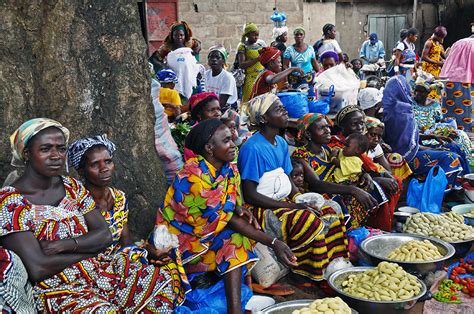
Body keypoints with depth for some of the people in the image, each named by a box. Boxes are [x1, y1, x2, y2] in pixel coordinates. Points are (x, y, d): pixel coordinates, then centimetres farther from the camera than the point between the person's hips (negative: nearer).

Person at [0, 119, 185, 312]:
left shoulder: (72, 187, 9)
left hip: (98, 270, 6)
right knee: (104, 310, -35)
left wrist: (64, 245, -14)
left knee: (164, 284, -8)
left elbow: (105, 235, 2)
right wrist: (89, 249, -8)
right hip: (55, 289, -6)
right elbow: (37, 270, -16)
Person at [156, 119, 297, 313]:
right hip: (181, 236, -6)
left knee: (236, 239, -19)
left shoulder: (230, 170, -3)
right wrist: (273, 243, -28)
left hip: (210, 230, 6)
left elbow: (232, 206, 6)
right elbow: (226, 220, -23)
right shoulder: (194, 176, -25)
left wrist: (240, 210, -21)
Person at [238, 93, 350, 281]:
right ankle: (318, 277, -11)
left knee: (331, 213, -5)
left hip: (284, 200, 9)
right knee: (308, 222, -27)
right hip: (262, 209, -9)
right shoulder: (252, 148, -17)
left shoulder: (281, 143, 9)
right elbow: (249, 195, -19)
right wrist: (291, 206, -20)